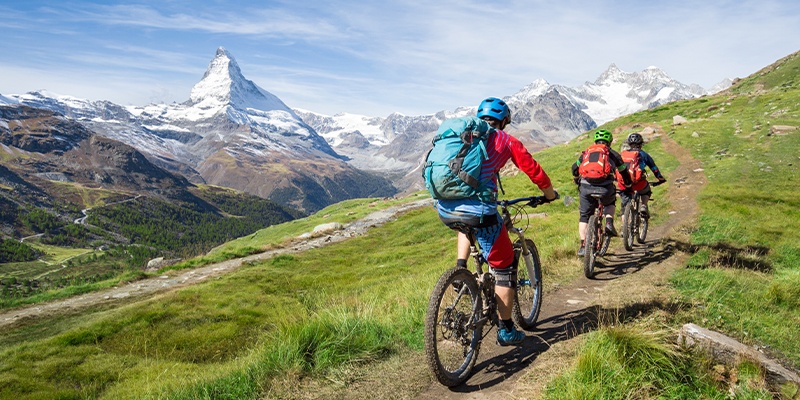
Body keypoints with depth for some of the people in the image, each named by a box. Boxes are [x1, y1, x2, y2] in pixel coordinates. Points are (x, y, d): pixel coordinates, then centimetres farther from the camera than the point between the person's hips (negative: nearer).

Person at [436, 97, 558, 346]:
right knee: (504, 267, 14)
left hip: (444, 210, 5)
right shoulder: (506, 141, 12)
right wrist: (549, 194, 35)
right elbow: (533, 170, 16)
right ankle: (506, 330, 22)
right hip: (477, 209, -5)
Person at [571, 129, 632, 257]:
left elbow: (575, 169, 32)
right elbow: (624, 172, 28)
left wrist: (578, 182, 51)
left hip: (586, 187, 1)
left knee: (584, 216, 14)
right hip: (605, 188, 0)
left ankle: (583, 246, 6)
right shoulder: (613, 154, 20)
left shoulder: (586, 152, 24)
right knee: (610, 203, 34)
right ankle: (609, 224, 12)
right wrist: (628, 186, 45)